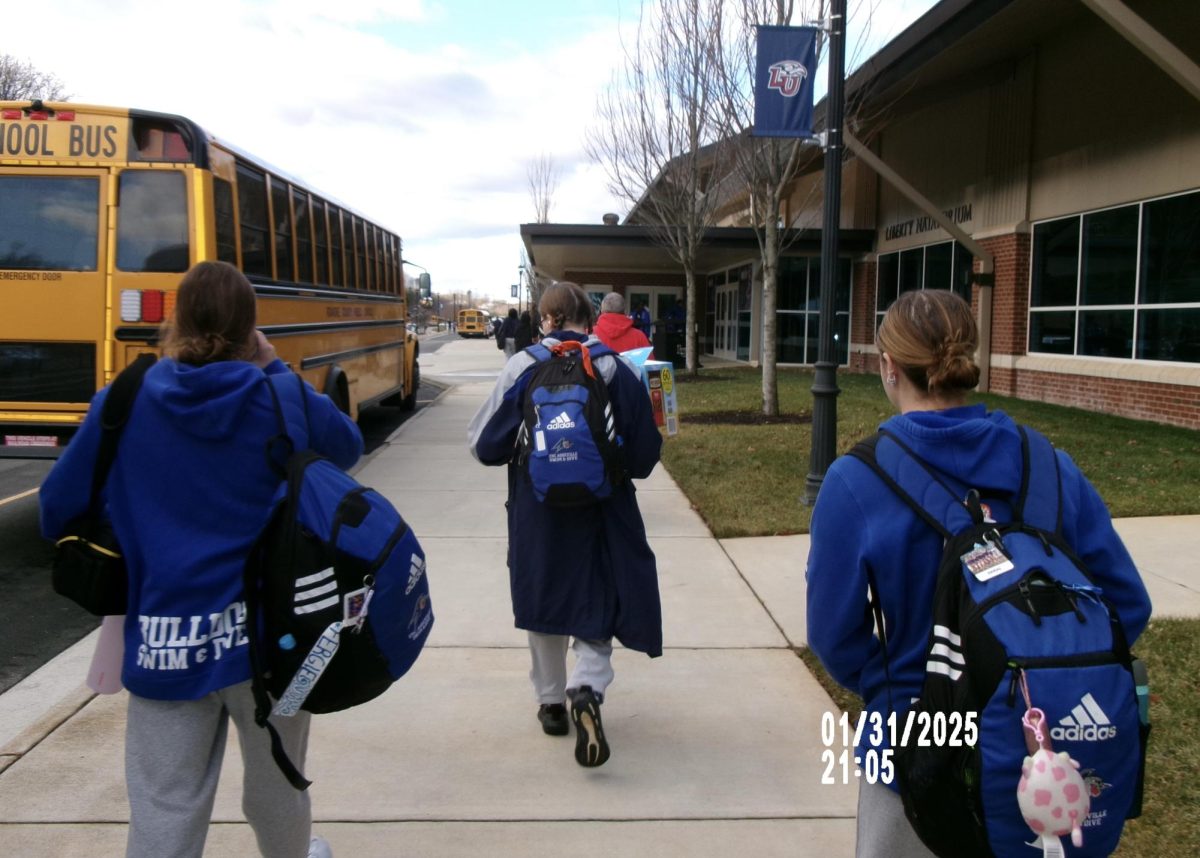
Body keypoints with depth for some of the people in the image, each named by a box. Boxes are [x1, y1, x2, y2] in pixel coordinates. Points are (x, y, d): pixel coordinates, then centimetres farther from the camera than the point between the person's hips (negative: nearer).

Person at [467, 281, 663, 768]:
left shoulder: (522, 368, -11)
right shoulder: (622, 372, -8)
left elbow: (485, 447, -7)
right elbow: (644, 459, -4)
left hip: (538, 516, 0)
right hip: (603, 516, 0)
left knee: (544, 604, 19)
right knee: (597, 607, 12)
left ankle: (552, 701, 32)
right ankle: (587, 691, -12)